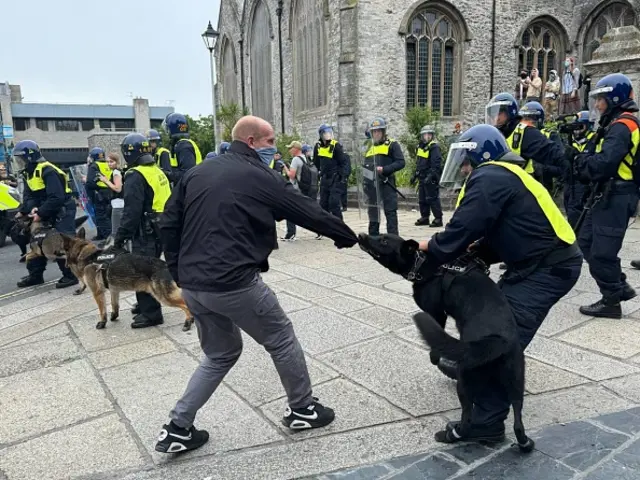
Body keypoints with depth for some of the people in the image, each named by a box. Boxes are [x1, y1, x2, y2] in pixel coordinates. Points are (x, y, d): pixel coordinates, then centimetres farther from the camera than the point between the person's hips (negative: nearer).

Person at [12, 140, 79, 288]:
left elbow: (56, 198, -28)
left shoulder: (48, 171, -21)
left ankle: (71, 275, -1)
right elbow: (28, 195, 4)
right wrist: (32, 208, -17)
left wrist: (40, 214, -25)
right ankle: (35, 274, 23)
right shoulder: (28, 173, 9)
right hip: (46, 212, 10)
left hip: (62, 211, -10)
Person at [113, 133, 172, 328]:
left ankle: (151, 313, 4)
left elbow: (131, 211, -21)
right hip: (161, 228, 9)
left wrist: (121, 235, -14)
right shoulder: (157, 171, 12)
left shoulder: (136, 175, -15)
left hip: (146, 232, -9)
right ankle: (146, 304, 32)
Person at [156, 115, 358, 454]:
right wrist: (349, 237, 13)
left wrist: (179, 273, 18)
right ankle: (302, 409, 30)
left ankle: (177, 428, 23)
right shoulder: (259, 177, -5)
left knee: (221, 354, 24)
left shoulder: (196, 173, 13)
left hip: (193, 286, 7)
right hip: (235, 283, -7)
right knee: (282, 339, 15)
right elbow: (310, 213, 0)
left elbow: (169, 224, 12)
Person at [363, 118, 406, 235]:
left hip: (386, 183, -6)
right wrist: (365, 181, 14)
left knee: (390, 212, -4)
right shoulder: (370, 146, 20)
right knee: (372, 212, 11)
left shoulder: (392, 144, 0)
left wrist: (384, 169, -19)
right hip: (371, 184, 6)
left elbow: (401, 162, -9)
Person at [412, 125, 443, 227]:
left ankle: (438, 219, -2)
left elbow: (436, 164, -20)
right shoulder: (420, 147, 16)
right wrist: (415, 175, 24)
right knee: (422, 199, 14)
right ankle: (424, 217, 25)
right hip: (422, 178, 9)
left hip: (431, 179, -9)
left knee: (432, 199, -7)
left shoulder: (434, 147, -11)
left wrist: (430, 176, -27)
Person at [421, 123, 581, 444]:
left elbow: (463, 228, -23)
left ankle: (487, 422, -8)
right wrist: (474, 252, 4)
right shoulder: (502, 176, 18)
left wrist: (430, 252, -8)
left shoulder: (489, 178, -15)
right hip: (541, 261, 11)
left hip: (549, 267, -11)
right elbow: (503, 235, 18)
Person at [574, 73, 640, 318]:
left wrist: (583, 160, -9)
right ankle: (620, 287, 22)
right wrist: (587, 164, -3)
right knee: (587, 242, 14)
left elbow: (604, 163, -27)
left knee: (601, 251, -4)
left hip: (616, 198, -10)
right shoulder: (619, 123, 16)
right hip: (609, 195, 10)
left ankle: (611, 301, 10)